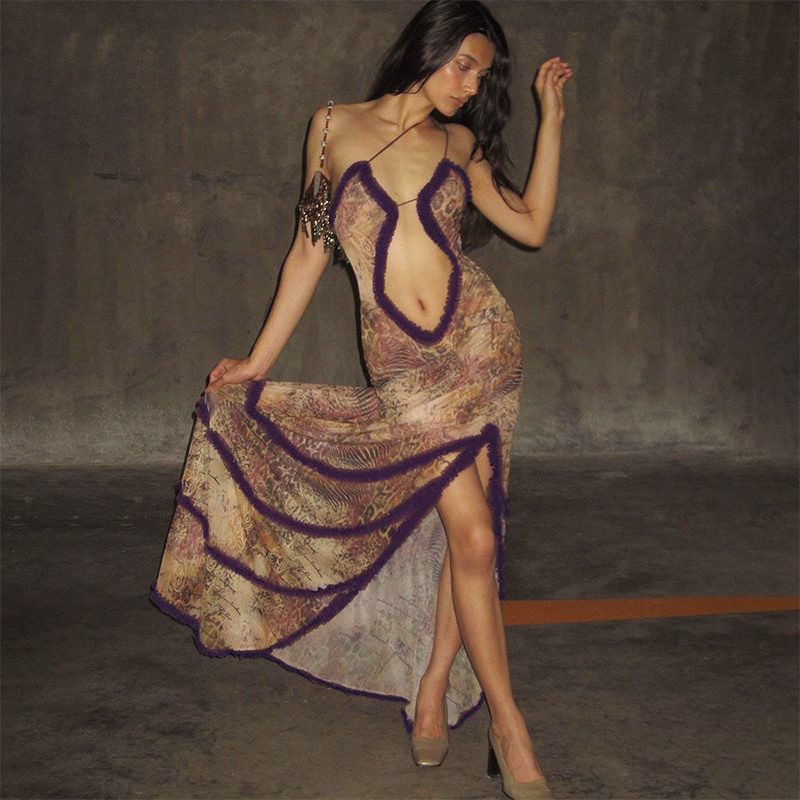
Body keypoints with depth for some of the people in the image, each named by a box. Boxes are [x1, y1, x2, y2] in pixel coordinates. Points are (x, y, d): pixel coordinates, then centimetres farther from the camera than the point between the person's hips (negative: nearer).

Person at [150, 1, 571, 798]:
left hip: (479, 339, 3)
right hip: (403, 365, -3)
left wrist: (551, 115, 8)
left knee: (464, 529, 1)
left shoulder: (460, 143, 12)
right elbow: (309, 249, 8)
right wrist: (257, 362, 8)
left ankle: (432, 691, 18)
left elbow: (531, 225, 6)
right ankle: (507, 724, 2)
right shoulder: (335, 126, 6)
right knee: (471, 533, -9)